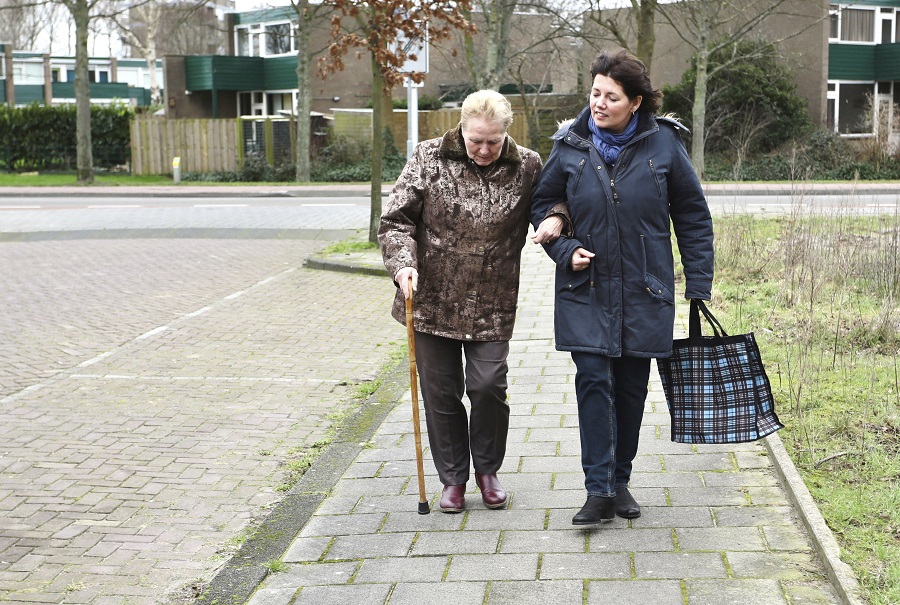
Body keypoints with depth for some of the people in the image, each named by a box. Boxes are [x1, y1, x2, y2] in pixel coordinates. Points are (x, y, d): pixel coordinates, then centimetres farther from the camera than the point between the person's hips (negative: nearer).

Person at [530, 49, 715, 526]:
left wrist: (698, 286, 0)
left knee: (631, 387, 8)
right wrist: (565, 250, -7)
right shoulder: (570, 146, -2)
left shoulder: (663, 143, -4)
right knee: (593, 380, -10)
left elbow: (693, 217, 3)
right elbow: (542, 205, 10)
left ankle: (620, 482, 23)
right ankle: (599, 490, -5)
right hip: (586, 290, 0)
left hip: (644, 292, 0)